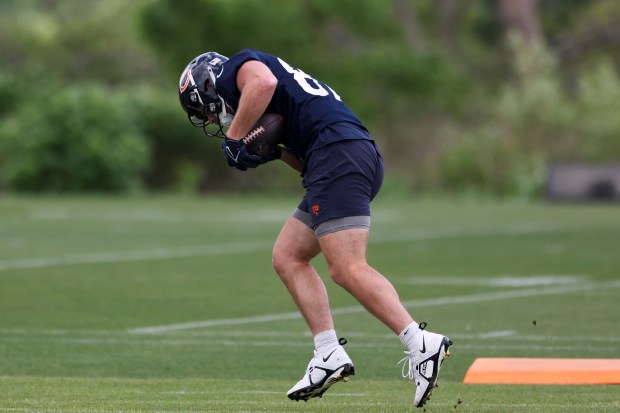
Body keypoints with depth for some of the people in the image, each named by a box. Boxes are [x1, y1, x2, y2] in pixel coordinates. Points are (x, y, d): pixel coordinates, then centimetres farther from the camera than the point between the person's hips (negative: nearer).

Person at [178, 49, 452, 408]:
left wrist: (233, 139, -7)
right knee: (288, 257, 12)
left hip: (339, 152, -10)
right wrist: (277, 152, 12)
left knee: (347, 268, -16)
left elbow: (263, 82, -17)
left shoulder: (242, 66, 10)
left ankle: (422, 345, -23)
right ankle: (330, 355, 4)